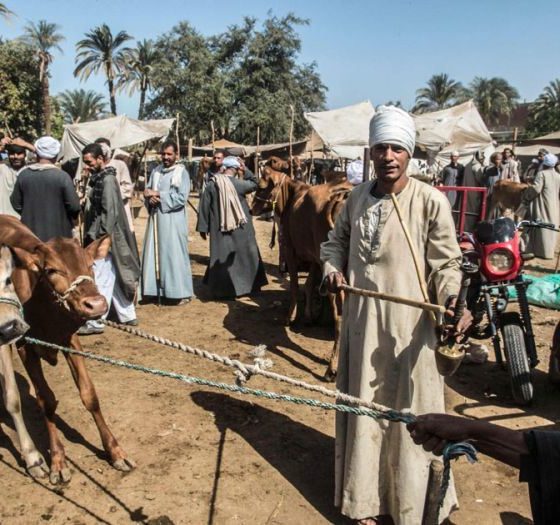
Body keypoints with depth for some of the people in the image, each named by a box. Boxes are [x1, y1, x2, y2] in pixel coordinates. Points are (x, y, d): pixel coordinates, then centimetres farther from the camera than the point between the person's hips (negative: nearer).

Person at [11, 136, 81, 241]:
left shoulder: (23, 174, -2)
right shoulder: (62, 176, -13)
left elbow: (16, 204, 5)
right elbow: (74, 206, -12)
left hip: (30, 233, 3)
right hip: (57, 234, -3)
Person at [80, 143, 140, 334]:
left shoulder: (108, 179, -15)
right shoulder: (99, 177, 13)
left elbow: (110, 212, -20)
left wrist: (102, 238, -21)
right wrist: (92, 235, 13)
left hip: (105, 237, -10)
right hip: (100, 236, 10)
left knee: (101, 279, -4)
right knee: (114, 277, 14)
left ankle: (95, 322, 3)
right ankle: (128, 315, 22)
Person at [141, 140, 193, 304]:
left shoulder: (181, 172, -6)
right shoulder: (156, 171, 11)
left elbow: (181, 198, -14)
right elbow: (147, 192, 12)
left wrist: (158, 195, -12)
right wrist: (150, 198, -11)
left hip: (173, 220, -5)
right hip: (156, 218, 6)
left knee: (174, 255, -2)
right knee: (156, 254, 7)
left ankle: (181, 292, 5)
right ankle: (158, 289, 16)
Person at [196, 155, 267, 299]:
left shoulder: (212, 184, -5)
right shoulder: (238, 183, -10)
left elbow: (204, 206, -2)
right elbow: (254, 184, 10)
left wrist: (203, 227, 5)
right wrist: (245, 170, 14)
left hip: (219, 229, 1)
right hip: (240, 229, -1)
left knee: (222, 257, 8)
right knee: (244, 255, 14)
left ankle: (222, 289, 11)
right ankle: (248, 285, 24)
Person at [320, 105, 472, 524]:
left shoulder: (430, 201, -12)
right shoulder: (358, 197, 5)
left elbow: (446, 262, -8)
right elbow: (336, 242, 18)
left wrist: (453, 299, -25)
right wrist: (333, 269, -1)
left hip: (408, 326, -5)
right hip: (361, 321, 5)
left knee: (408, 414, 7)